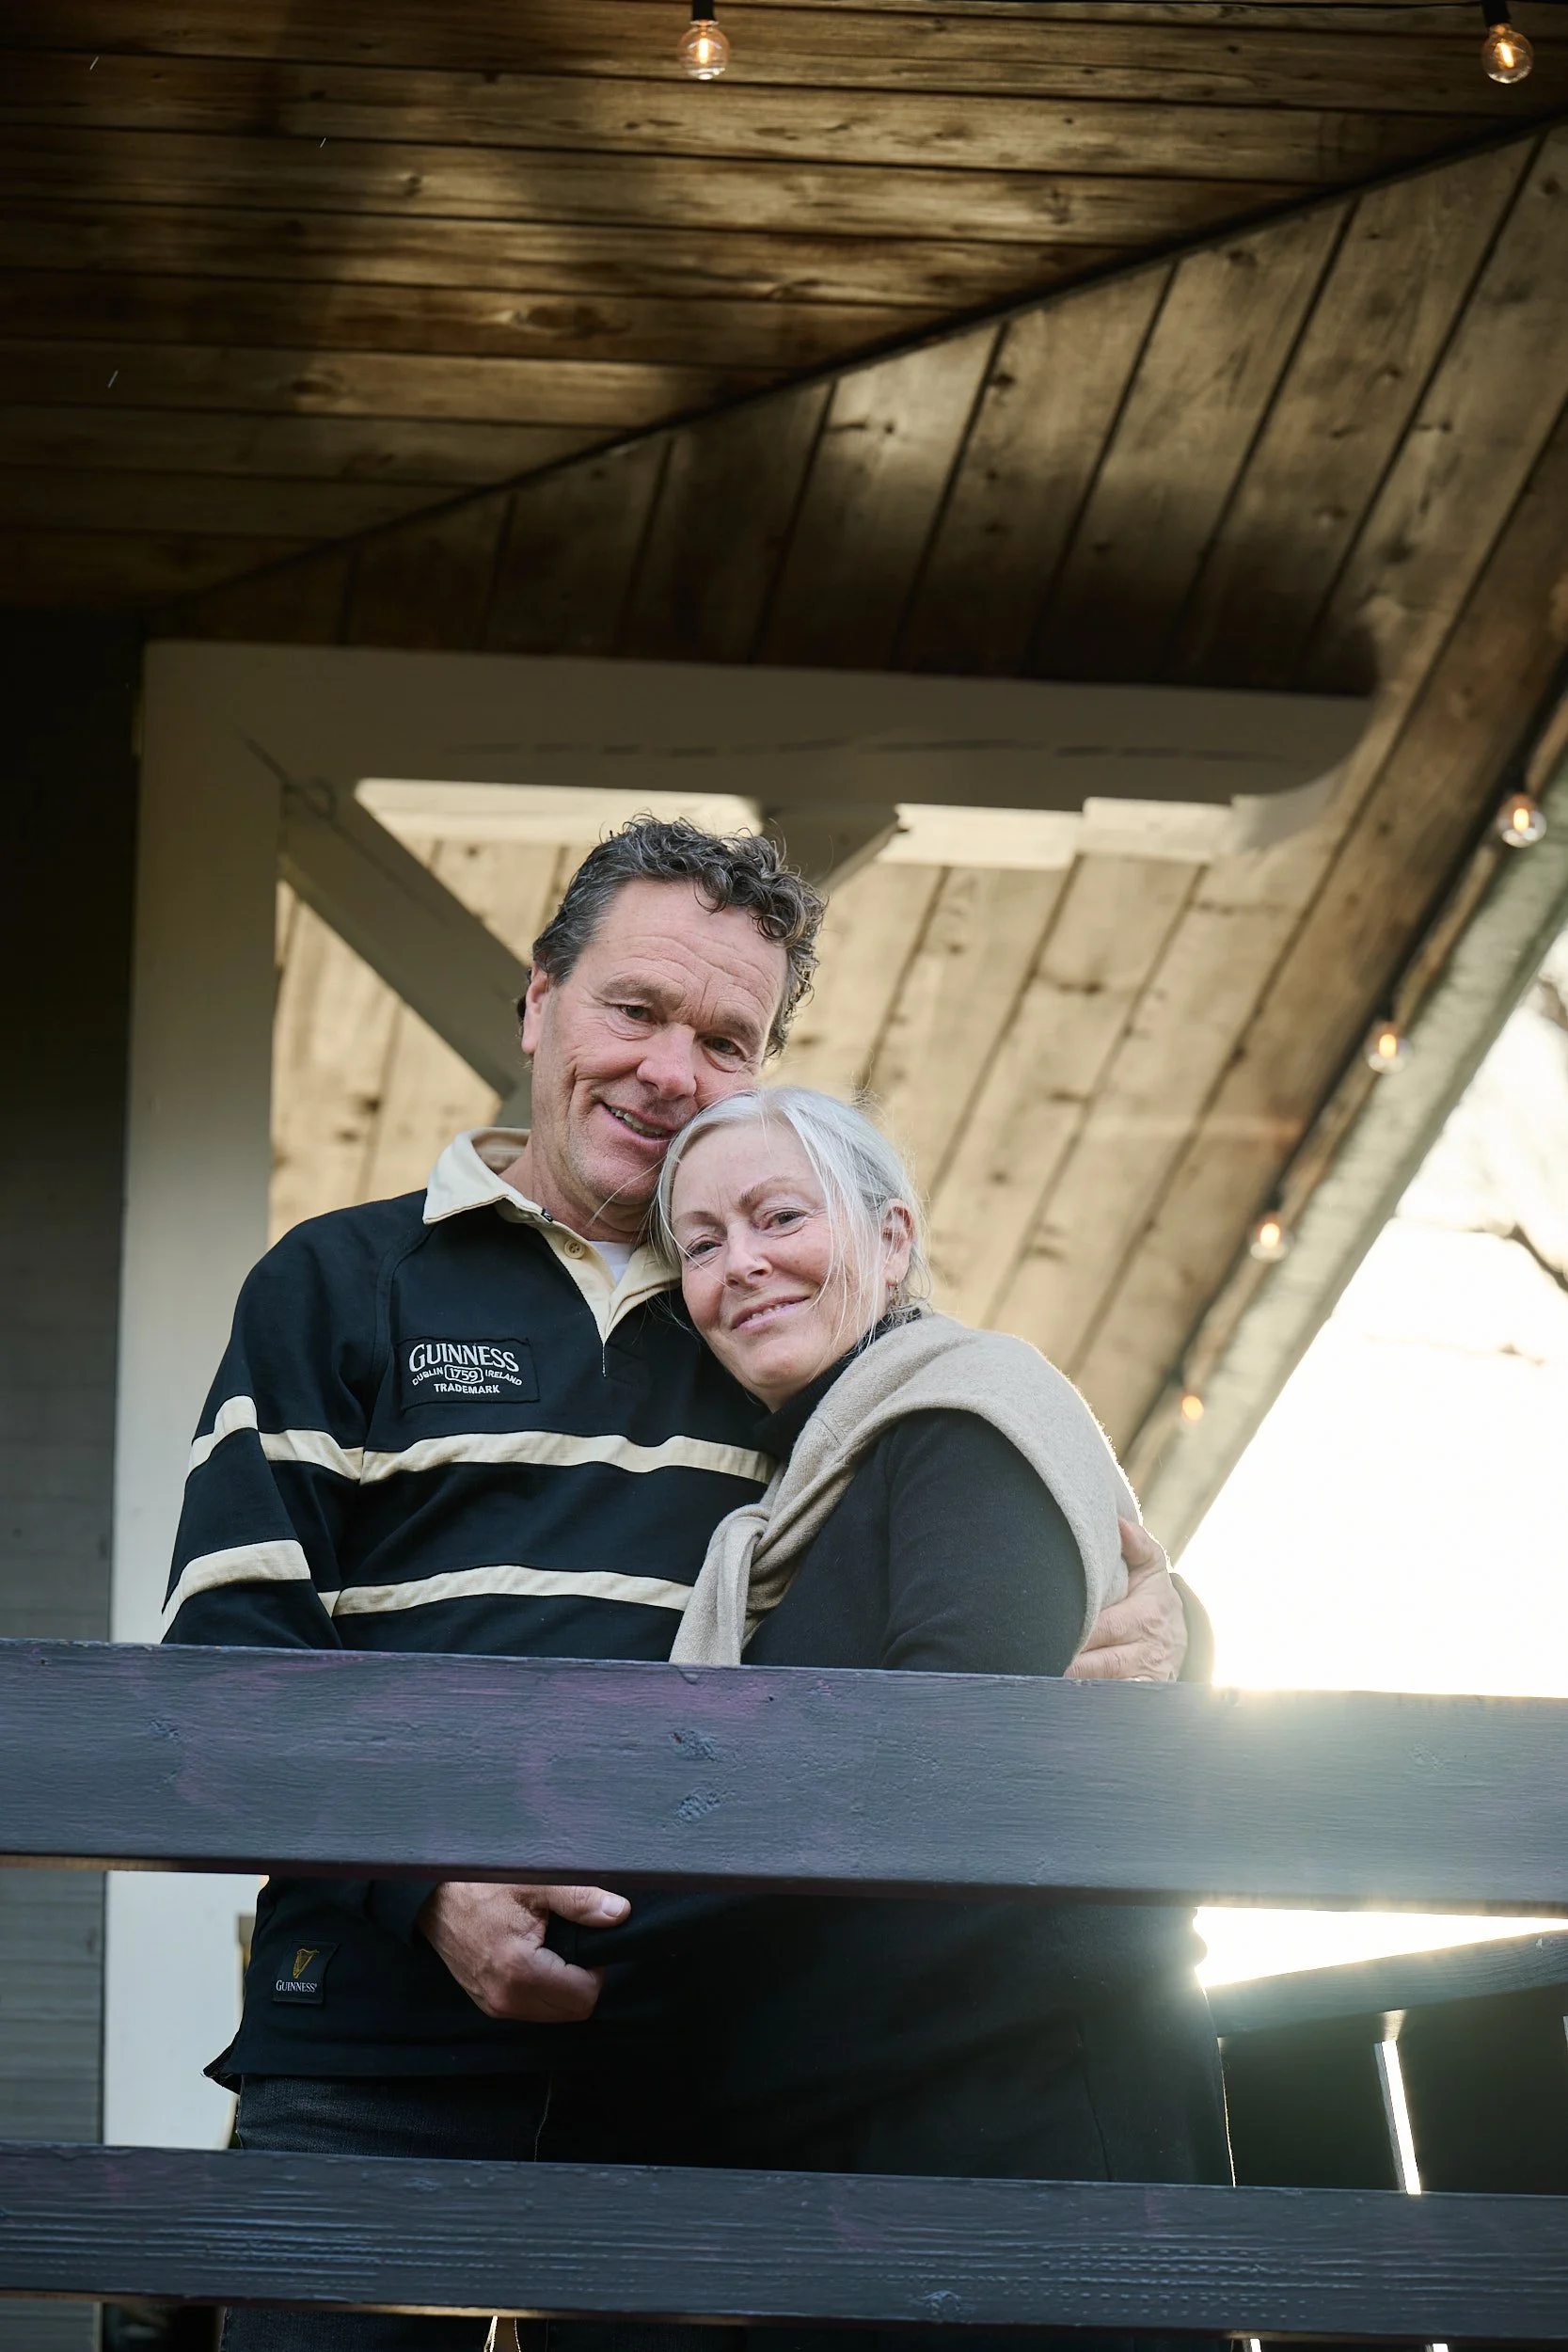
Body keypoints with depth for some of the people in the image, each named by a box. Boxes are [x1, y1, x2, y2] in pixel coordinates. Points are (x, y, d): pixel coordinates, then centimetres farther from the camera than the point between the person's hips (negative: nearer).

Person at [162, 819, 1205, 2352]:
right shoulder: (340, 1287, 10)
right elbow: (228, 1648, 1)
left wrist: (1152, 1619, -6)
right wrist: (428, 1878, -16)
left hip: (694, 2081, 2)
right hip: (384, 2065, -2)